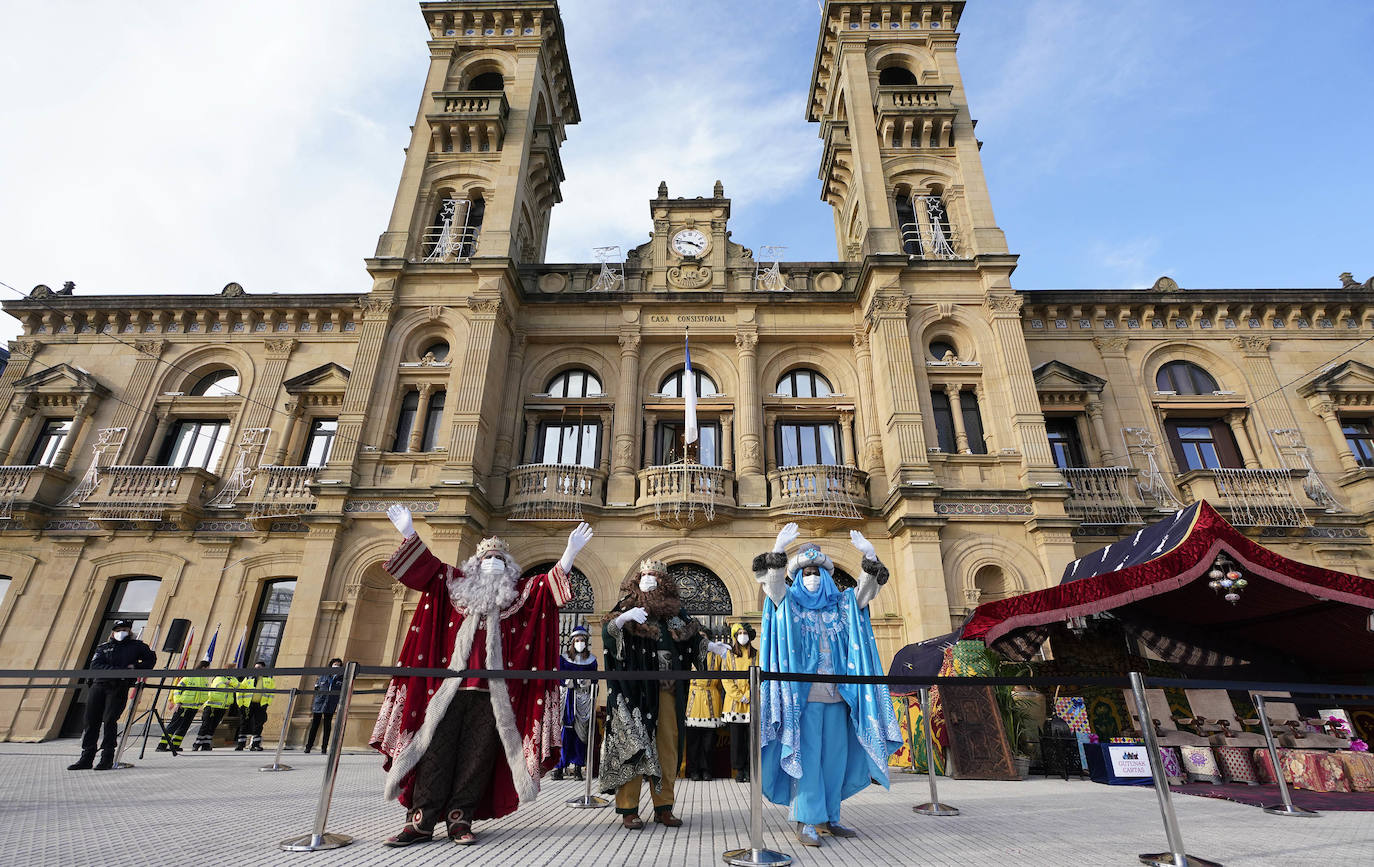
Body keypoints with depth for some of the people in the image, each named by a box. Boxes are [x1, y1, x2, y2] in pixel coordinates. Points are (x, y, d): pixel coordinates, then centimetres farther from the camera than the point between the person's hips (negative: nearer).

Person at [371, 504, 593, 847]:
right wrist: (409, 532, 0)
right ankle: (420, 821, 3)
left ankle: (460, 820, 8)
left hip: (493, 692, 0)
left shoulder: (521, 594, 12)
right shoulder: (456, 585, 15)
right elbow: (425, 566, 11)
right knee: (437, 751, -1)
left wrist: (570, 551, -12)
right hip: (449, 685, 0)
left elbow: (551, 582, 2)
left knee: (477, 755, 0)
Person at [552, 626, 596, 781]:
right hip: (569, 700, -1)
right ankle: (560, 767, -1)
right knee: (566, 732, -6)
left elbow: (594, 682, 10)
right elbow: (562, 680, -1)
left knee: (581, 734, -1)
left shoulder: (592, 660, 10)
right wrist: (579, 681, -13)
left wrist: (594, 703, -1)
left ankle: (578, 767, 4)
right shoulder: (564, 659, 6)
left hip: (585, 700, 1)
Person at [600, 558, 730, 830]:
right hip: (636, 689, -3)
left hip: (667, 688, 3)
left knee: (667, 745, 5)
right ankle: (628, 810, 8)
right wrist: (625, 617, -28)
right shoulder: (628, 606, 2)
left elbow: (692, 634, 17)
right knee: (634, 743, -1)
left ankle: (664, 807, 16)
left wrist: (712, 646, 2)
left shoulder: (674, 609, 10)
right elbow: (608, 630, -9)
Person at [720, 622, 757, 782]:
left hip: (752, 702, 0)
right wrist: (738, 696, -8)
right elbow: (726, 679, 2)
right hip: (734, 701, 0)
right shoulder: (730, 655, 8)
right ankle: (739, 770, 11)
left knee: (751, 736, -1)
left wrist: (748, 695, -9)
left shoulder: (756, 654, 8)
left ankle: (750, 770, 9)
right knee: (736, 737, 1)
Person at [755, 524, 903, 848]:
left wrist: (870, 558, -14)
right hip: (802, 695, -4)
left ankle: (828, 818, 20)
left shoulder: (841, 604, 13)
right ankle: (806, 821, 3)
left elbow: (866, 590, 3)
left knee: (835, 758, 8)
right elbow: (773, 582, -12)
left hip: (837, 695, 4)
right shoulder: (788, 604, 5)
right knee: (806, 757, -5)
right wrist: (778, 550, -28)